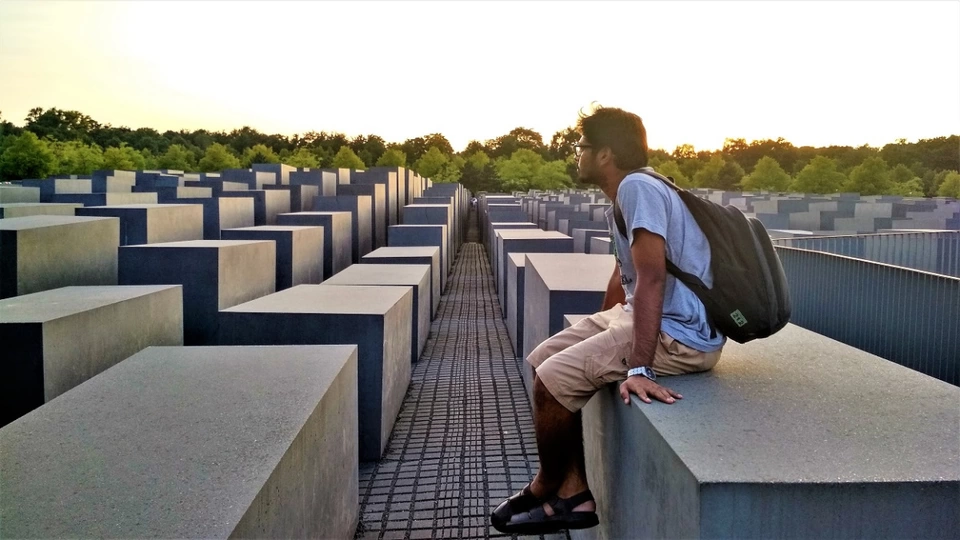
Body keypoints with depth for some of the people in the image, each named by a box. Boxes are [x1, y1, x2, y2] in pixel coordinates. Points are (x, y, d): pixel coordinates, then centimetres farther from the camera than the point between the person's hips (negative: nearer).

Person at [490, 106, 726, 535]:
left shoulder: (637, 187, -19)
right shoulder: (623, 198, 11)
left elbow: (651, 277, -29)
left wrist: (638, 369, -33)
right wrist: (596, 336, 29)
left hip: (681, 335, -11)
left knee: (553, 379, -14)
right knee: (544, 360, 9)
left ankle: (544, 490, 13)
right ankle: (574, 494, 12)